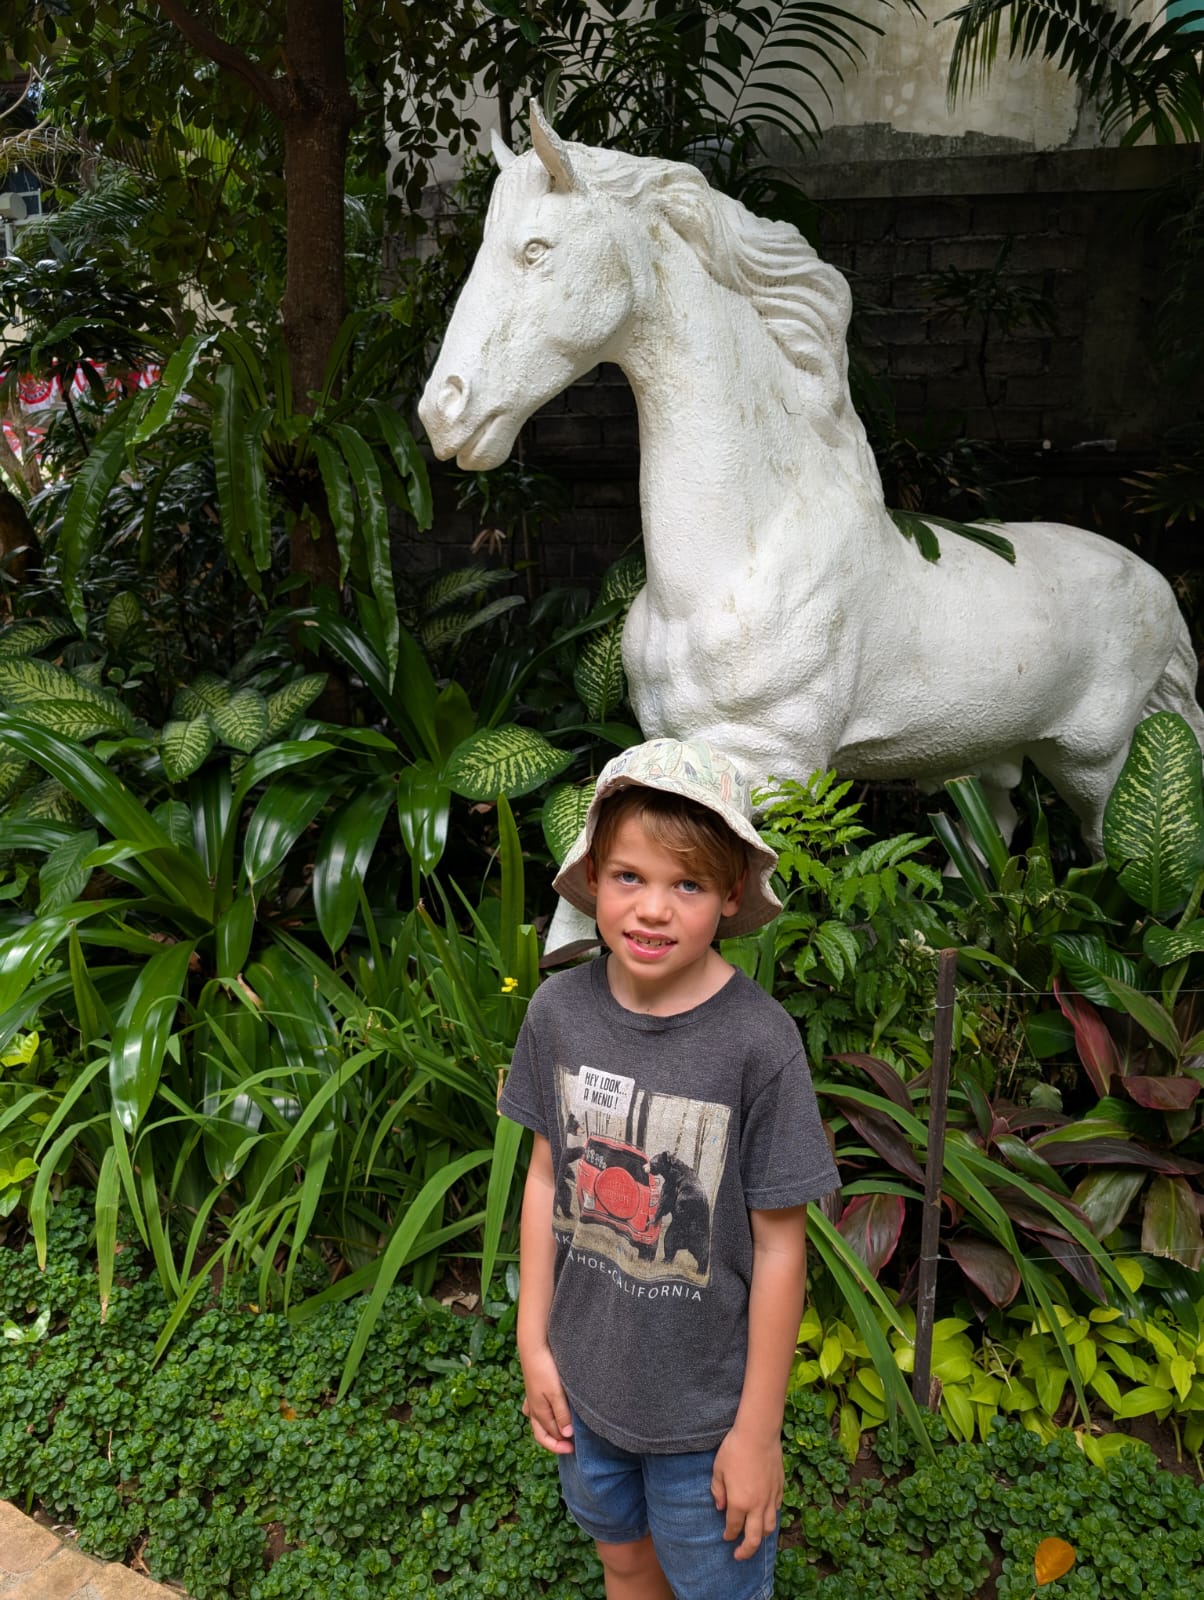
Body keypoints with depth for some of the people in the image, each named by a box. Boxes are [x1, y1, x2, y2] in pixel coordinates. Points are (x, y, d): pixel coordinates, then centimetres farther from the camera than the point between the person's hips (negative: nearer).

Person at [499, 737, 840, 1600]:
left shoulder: (758, 1043, -25)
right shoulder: (560, 1010, -14)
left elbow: (779, 1247, -17)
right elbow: (547, 1175, -1)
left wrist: (759, 1431, -10)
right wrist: (534, 1341, 4)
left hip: (705, 1403, -3)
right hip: (586, 1380, 4)